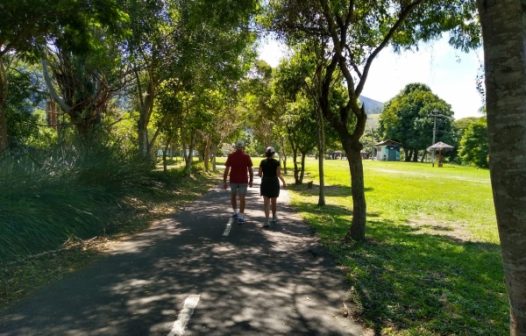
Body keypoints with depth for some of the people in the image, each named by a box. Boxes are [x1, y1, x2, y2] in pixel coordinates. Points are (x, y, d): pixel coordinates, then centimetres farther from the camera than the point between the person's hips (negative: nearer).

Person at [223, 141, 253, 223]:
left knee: (233, 196, 23)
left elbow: (226, 169, -7)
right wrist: (251, 180, 7)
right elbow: (250, 170, -5)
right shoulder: (246, 156, -5)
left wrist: (224, 181, -3)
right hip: (243, 180, -1)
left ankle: (235, 212, 27)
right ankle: (241, 217, -7)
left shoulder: (231, 156, -4)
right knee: (242, 198, -1)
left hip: (233, 180, 1)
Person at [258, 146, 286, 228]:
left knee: (266, 202, -4)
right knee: (273, 201, 17)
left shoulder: (262, 162, -2)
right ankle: (274, 217, 35)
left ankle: (267, 220, -19)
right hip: (274, 183, 0)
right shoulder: (276, 162, -7)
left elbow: (260, 174, 0)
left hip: (265, 183, 0)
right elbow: (279, 174, -11)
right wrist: (284, 182, 3)